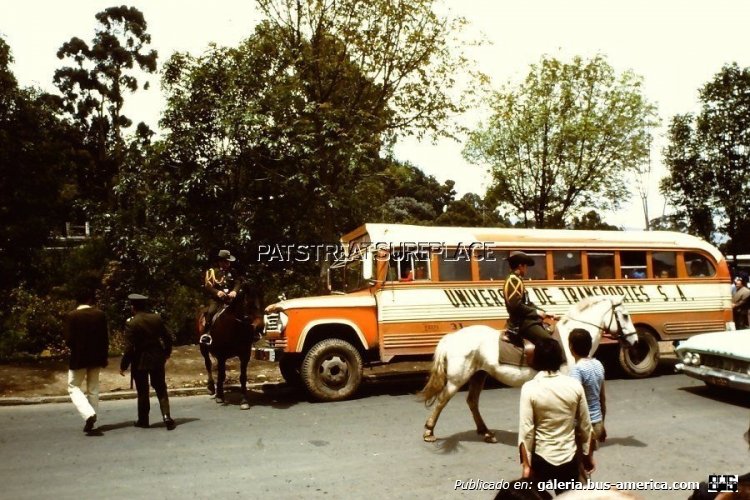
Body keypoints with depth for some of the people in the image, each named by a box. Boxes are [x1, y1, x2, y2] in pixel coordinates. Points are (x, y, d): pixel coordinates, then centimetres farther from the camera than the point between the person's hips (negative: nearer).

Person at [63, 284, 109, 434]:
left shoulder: (71, 316, -11)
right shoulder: (100, 314, -4)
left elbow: (68, 340, -14)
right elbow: (105, 338, -2)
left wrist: (75, 349, 8)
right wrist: (104, 356, 7)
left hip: (78, 357, -3)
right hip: (96, 357, 3)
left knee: (74, 387, 10)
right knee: (93, 389, 14)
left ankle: (89, 414, -11)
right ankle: (91, 419, 17)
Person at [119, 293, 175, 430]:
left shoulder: (131, 323, -15)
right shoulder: (157, 318, -3)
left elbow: (129, 348, -16)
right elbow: (167, 338, 2)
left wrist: (123, 365, -5)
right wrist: (167, 353, 18)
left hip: (140, 361, -3)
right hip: (157, 359, 3)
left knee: (142, 392, 11)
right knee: (161, 389, 10)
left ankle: (143, 420, 22)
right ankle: (166, 416, -3)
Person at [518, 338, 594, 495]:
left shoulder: (529, 388, -15)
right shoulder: (575, 385, -7)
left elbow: (525, 430, -16)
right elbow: (585, 426, 1)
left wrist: (526, 464, -7)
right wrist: (588, 456, 14)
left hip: (541, 457, -2)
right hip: (569, 457, 2)